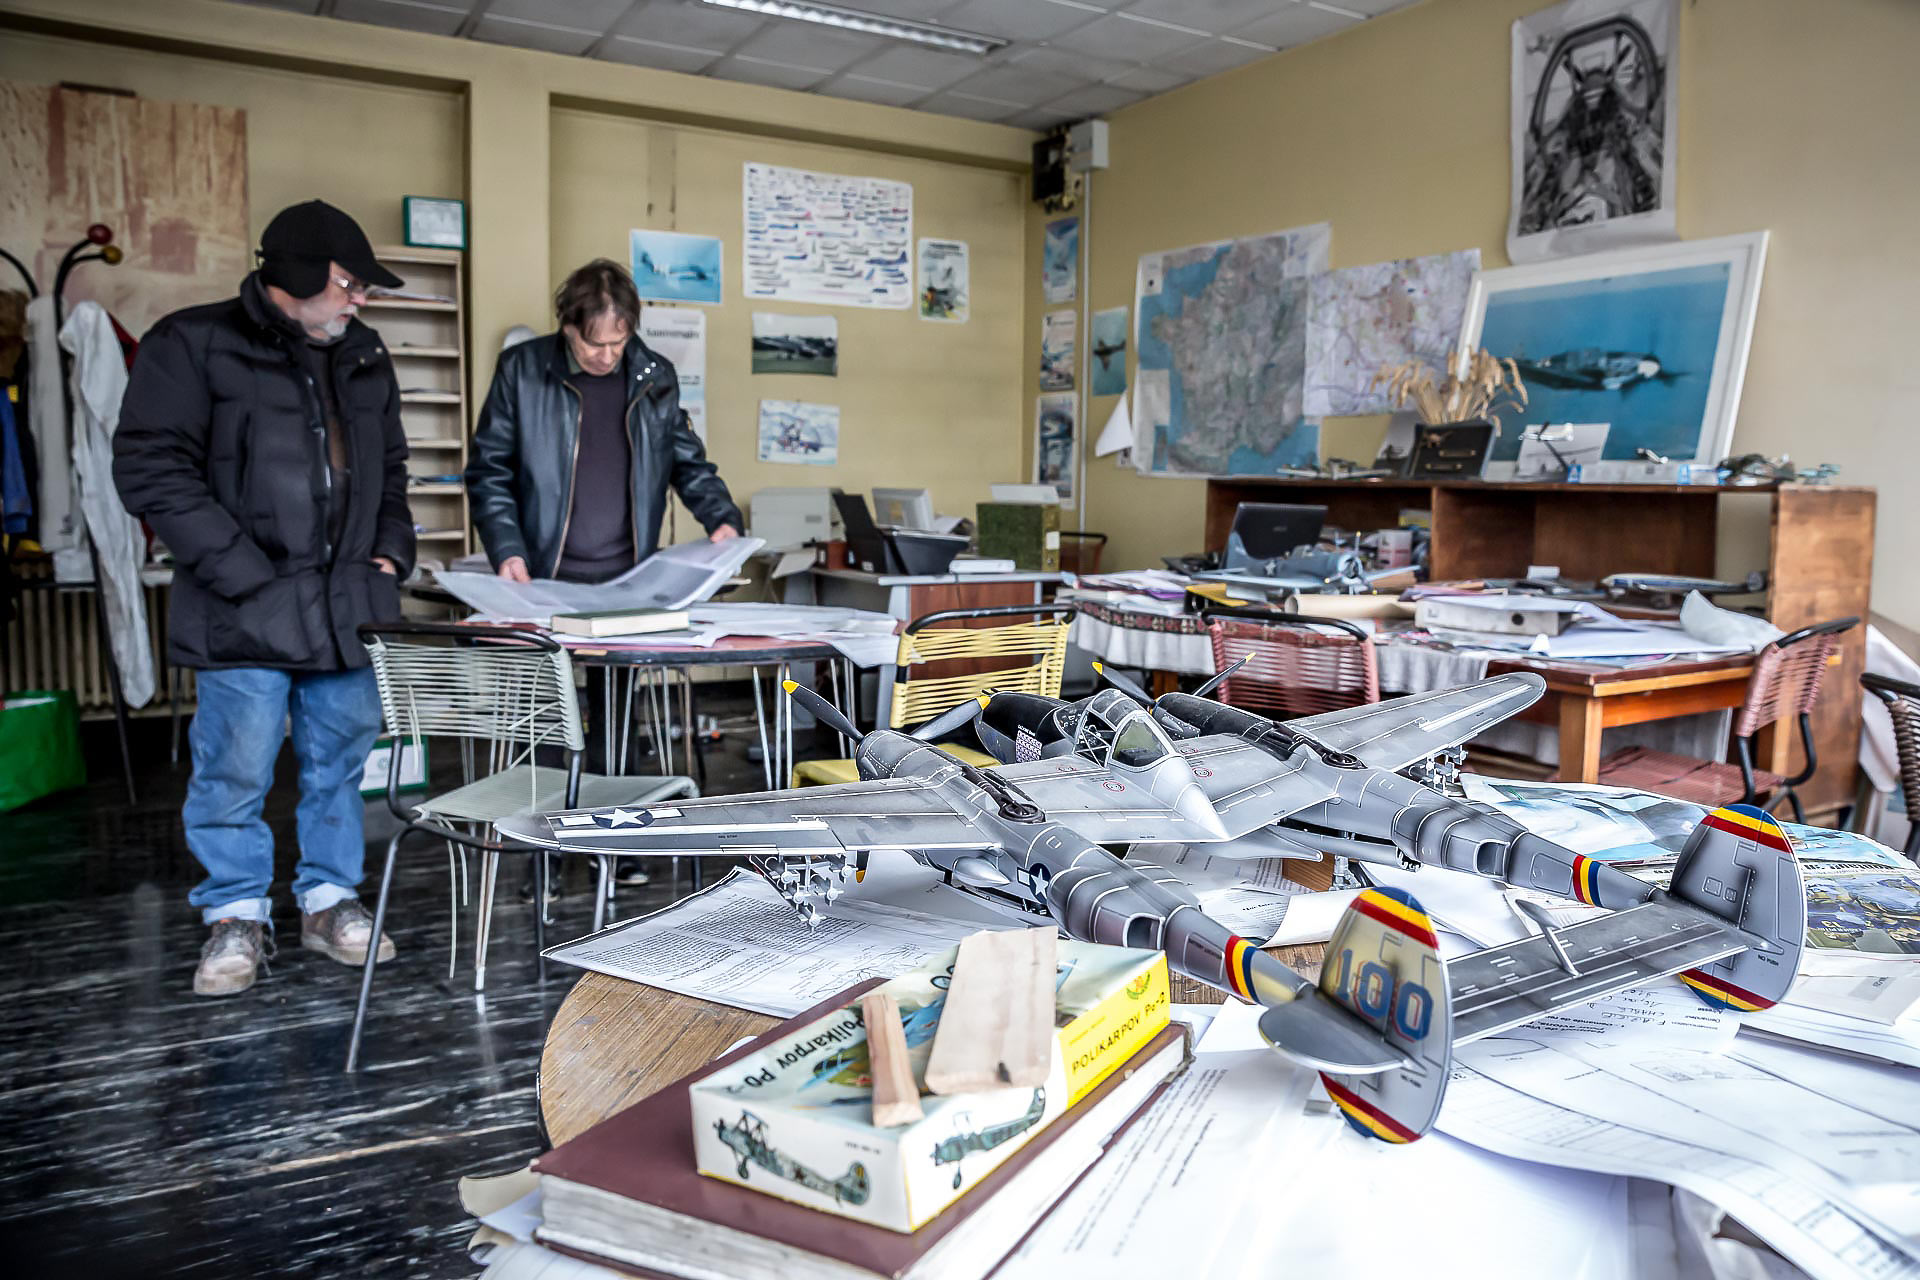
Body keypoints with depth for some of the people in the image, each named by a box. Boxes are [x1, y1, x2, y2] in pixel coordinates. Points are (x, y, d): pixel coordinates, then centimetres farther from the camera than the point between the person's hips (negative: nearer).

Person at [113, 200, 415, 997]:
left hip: (350, 604, 5)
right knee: (236, 768, 1)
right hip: (247, 616, -5)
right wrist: (247, 574, -15)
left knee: (341, 759, 11)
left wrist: (391, 553, 10)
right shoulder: (194, 345, -3)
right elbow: (150, 469, -10)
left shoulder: (363, 356, 15)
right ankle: (238, 916, 19)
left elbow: (390, 468, 25)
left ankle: (330, 900, 26)